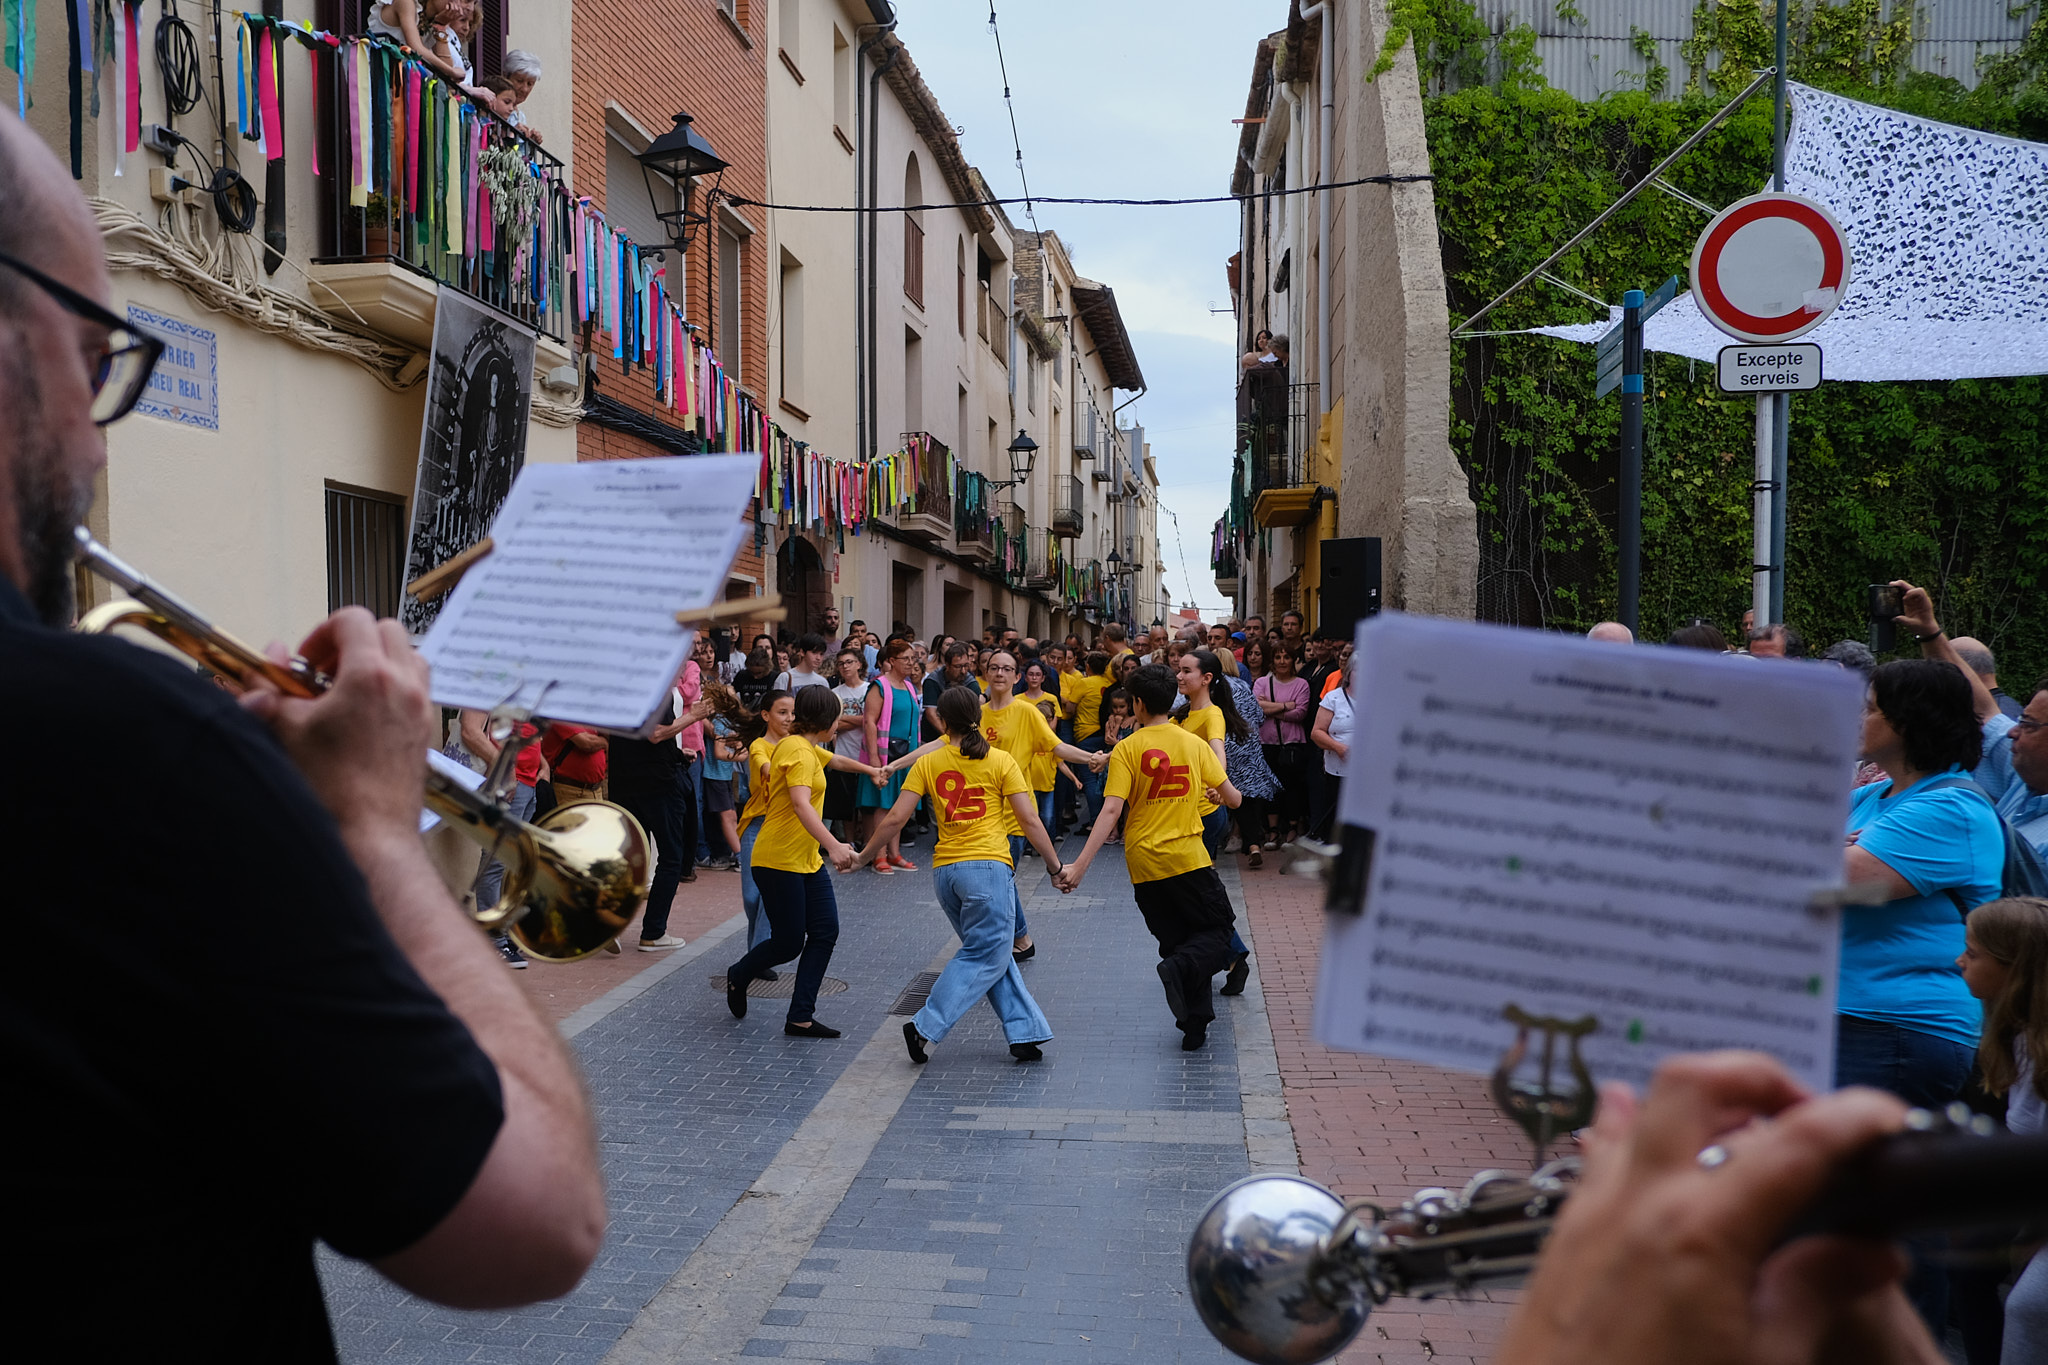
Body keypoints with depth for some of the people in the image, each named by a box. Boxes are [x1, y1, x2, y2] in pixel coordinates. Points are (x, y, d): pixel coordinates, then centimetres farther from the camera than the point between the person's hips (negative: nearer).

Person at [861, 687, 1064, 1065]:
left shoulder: (927, 763, 6)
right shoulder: (1000, 761, 1)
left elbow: (895, 818, 2)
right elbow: (1029, 820, -1)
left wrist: (863, 856, 14)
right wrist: (1055, 866, 8)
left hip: (944, 871, 4)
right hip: (989, 867, -4)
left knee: (992, 953, 15)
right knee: (985, 957, 2)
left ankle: (1024, 1032, 13)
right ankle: (925, 1027, -9)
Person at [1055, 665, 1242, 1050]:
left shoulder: (1126, 750, -5)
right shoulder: (1195, 744, 0)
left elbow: (1111, 810, -16)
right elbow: (1233, 798, 2)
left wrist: (1079, 865, -20)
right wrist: (1216, 796, 27)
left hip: (1143, 866, 1)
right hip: (1188, 859, -1)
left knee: (1175, 941, 16)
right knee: (1219, 930, 13)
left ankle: (1194, 1025, 8)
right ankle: (1181, 968, -18)